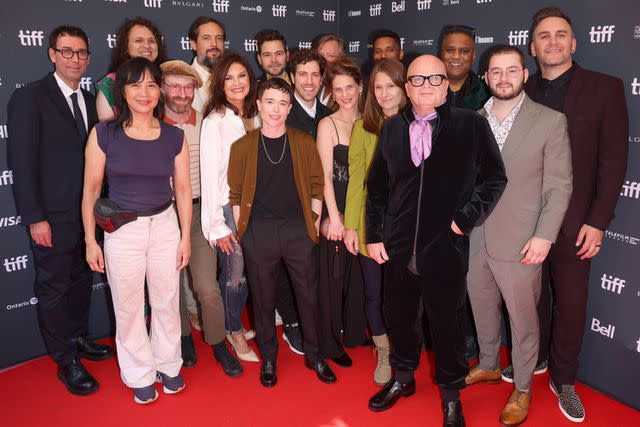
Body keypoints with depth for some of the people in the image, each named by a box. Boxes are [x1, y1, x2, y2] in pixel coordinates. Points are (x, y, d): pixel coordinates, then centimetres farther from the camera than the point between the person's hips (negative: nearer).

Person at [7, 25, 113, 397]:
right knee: (54, 288, 7)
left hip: (87, 213, 6)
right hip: (53, 216, -6)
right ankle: (66, 361, 22)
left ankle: (78, 339, 37)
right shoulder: (30, 98, -9)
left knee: (81, 279, 18)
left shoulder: (90, 101, 9)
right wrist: (35, 219, -15)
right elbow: (22, 162, -13)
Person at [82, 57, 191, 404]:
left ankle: (167, 365, 37)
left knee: (167, 302, 13)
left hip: (165, 225, 2)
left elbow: (182, 187, 4)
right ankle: (140, 375, 33)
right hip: (121, 231, -1)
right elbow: (91, 189, -2)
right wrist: (90, 240, -2)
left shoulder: (174, 136, -1)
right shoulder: (104, 134, -7)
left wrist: (186, 236, 4)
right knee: (128, 307, 10)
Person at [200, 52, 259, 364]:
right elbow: (209, 175, -13)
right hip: (228, 208, -6)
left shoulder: (255, 118, 7)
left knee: (248, 272, 14)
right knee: (234, 275, 3)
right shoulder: (215, 122, -12)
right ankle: (234, 332, 25)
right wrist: (217, 224, -13)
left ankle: (235, 324, 35)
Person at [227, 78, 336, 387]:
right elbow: (236, 193, 3)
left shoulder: (303, 142, 4)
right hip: (259, 231, 0)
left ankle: (313, 355, 29)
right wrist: (242, 230, -2)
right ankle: (268, 359, 29)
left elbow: (317, 185, 6)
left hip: (299, 229, 1)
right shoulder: (243, 146, 1)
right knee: (263, 298, 10)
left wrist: (313, 222, 2)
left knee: (307, 294, 9)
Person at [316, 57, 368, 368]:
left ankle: (355, 331, 33)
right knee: (333, 276, 3)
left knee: (359, 275, 14)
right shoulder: (328, 125, -6)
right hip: (337, 209, -5)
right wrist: (334, 217, -15)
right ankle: (330, 343, 18)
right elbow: (326, 175, -10)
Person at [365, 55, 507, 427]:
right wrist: (374, 235, 7)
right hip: (398, 251, 3)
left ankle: (451, 395, 36)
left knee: (448, 326, 12)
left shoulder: (472, 124, -4)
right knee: (399, 319, 19)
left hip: (447, 251, -3)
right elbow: (376, 187, 11)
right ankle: (403, 378, 44)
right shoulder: (392, 129, 5)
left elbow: (495, 179, 1)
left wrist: (467, 219, -8)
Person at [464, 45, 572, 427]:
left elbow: (560, 186, -8)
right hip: (476, 238, 4)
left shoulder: (551, 121, -7)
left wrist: (544, 236, -13)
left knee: (523, 317, 9)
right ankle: (489, 366, 42)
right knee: (482, 307, 19)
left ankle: (522, 388, 30)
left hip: (519, 243, -4)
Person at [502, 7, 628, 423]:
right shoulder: (522, 92, 5)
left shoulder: (605, 88, -2)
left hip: (573, 221, -2)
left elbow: (613, 160, -5)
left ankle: (563, 379, 27)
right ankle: (533, 358, 35)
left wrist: (597, 222, -9)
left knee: (571, 302, 8)